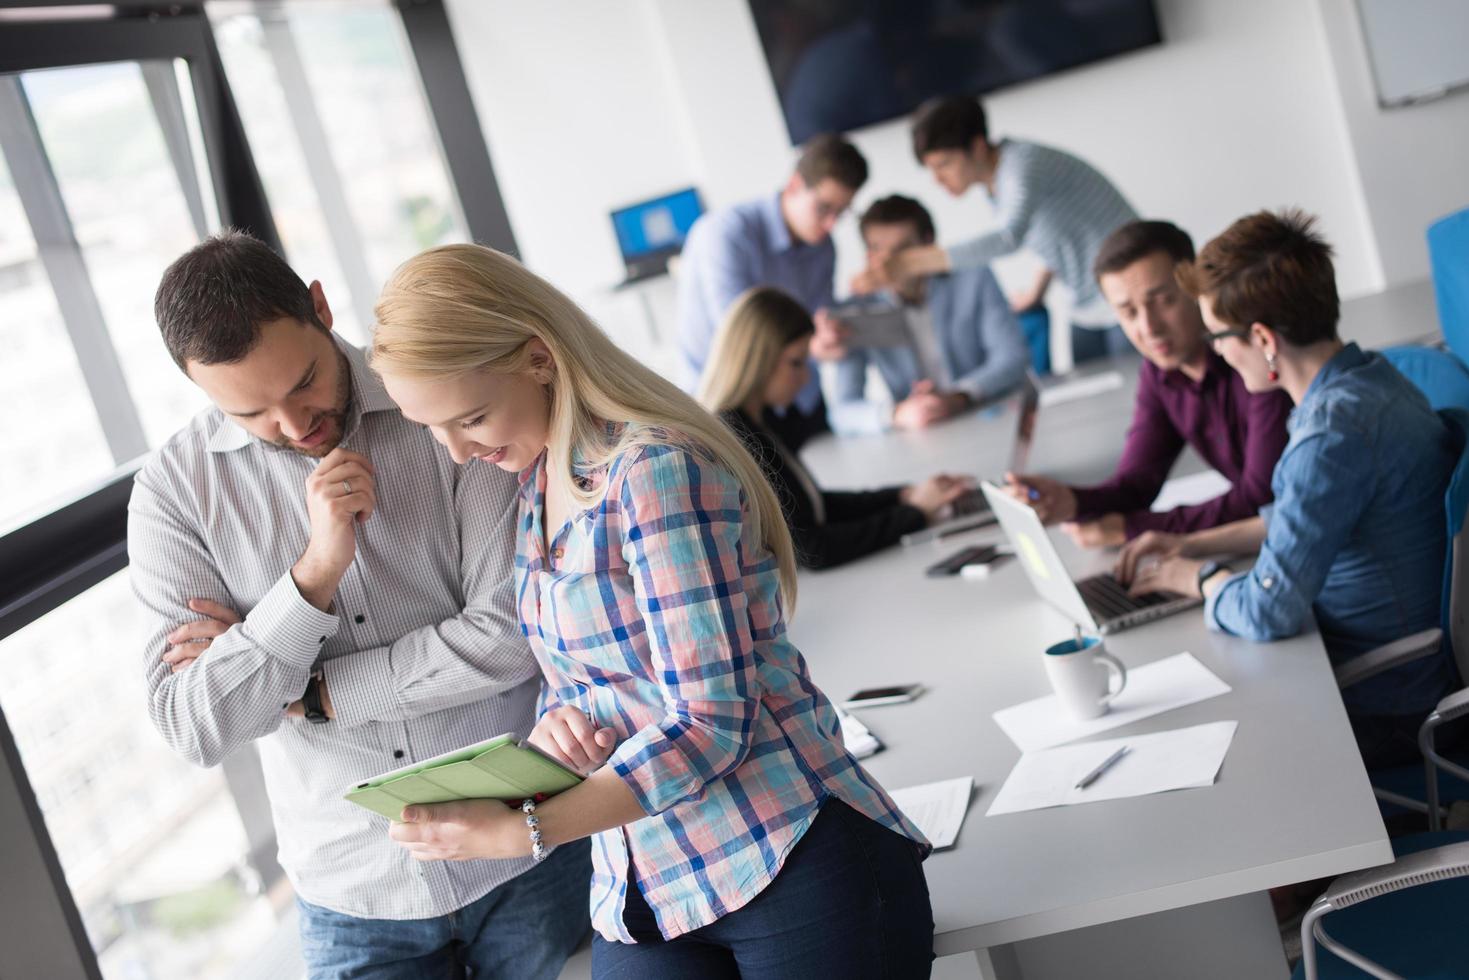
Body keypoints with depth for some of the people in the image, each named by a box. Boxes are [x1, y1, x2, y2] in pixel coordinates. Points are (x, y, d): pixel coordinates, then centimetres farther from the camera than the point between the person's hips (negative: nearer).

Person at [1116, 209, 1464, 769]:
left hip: (1380, 711, -9)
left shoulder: (1335, 430, -29)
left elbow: (1268, 613, -28)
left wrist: (1198, 577, -7)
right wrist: (1191, 545, 15)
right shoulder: (1367, 377, 3)